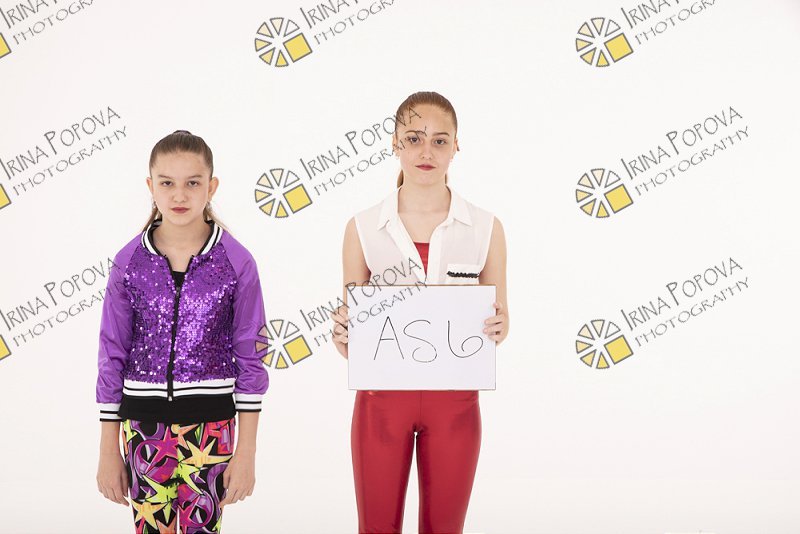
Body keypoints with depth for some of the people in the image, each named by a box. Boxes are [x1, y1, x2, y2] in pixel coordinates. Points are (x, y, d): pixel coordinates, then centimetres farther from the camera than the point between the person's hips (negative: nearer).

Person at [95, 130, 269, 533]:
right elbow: (112, 356, 3)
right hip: (144, 425, 1)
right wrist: (108, 451, 3)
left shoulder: (237, 263, -6)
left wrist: (246, 452, -4)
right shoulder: (129, 262, -2)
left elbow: (249, 357, -2)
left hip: (210, 426, -1)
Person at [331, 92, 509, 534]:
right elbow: (349, 326, 4)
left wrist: (498, 327, -16)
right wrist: (343, 335, -17)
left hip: (454, 398, 0)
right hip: (381, 394, 0)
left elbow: (498, 318, 6)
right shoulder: (363, 227, -1)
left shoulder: (485, 228, -1)